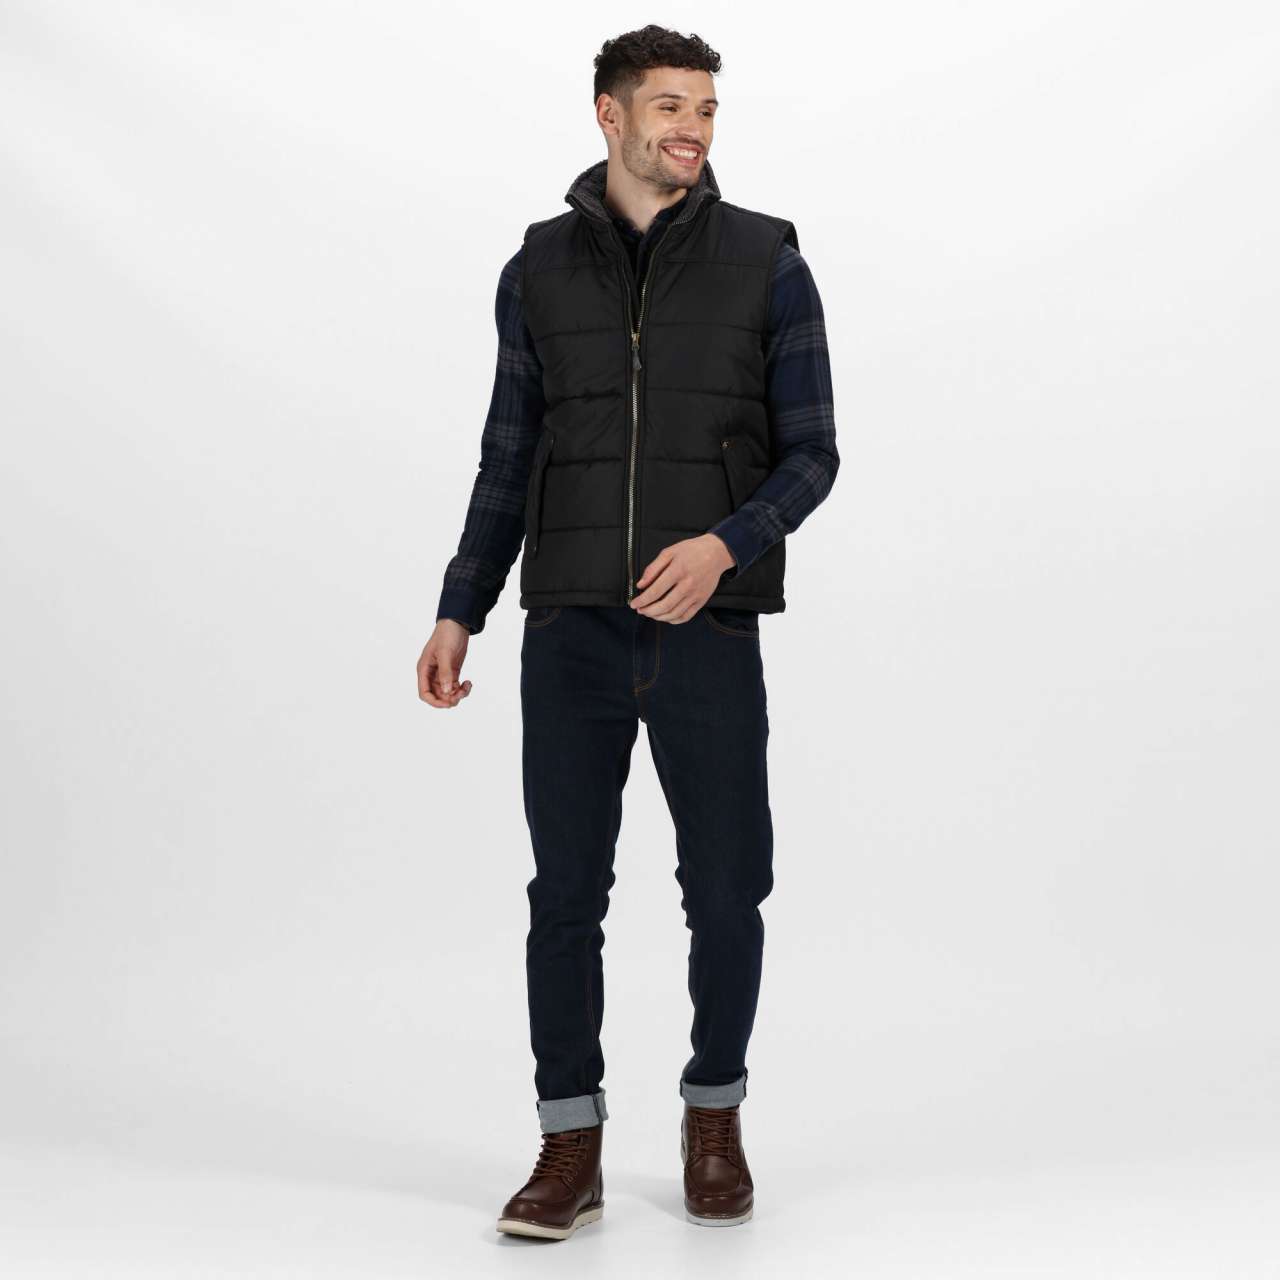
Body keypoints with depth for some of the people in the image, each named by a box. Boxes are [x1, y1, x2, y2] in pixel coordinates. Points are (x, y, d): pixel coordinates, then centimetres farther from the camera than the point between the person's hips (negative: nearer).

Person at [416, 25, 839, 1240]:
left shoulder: (767, 262, 1)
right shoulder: (539, 269, 7)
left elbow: (811, 454, 1)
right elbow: (510, 460, 12)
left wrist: (725, 546, -19)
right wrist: (457, 613, 4)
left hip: (712, 636, -1)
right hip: (573, 635, 1)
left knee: (725, 893, 3)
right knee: (566, 892, 1)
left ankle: (714, 1118, 26)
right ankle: (570, 1152, 12)